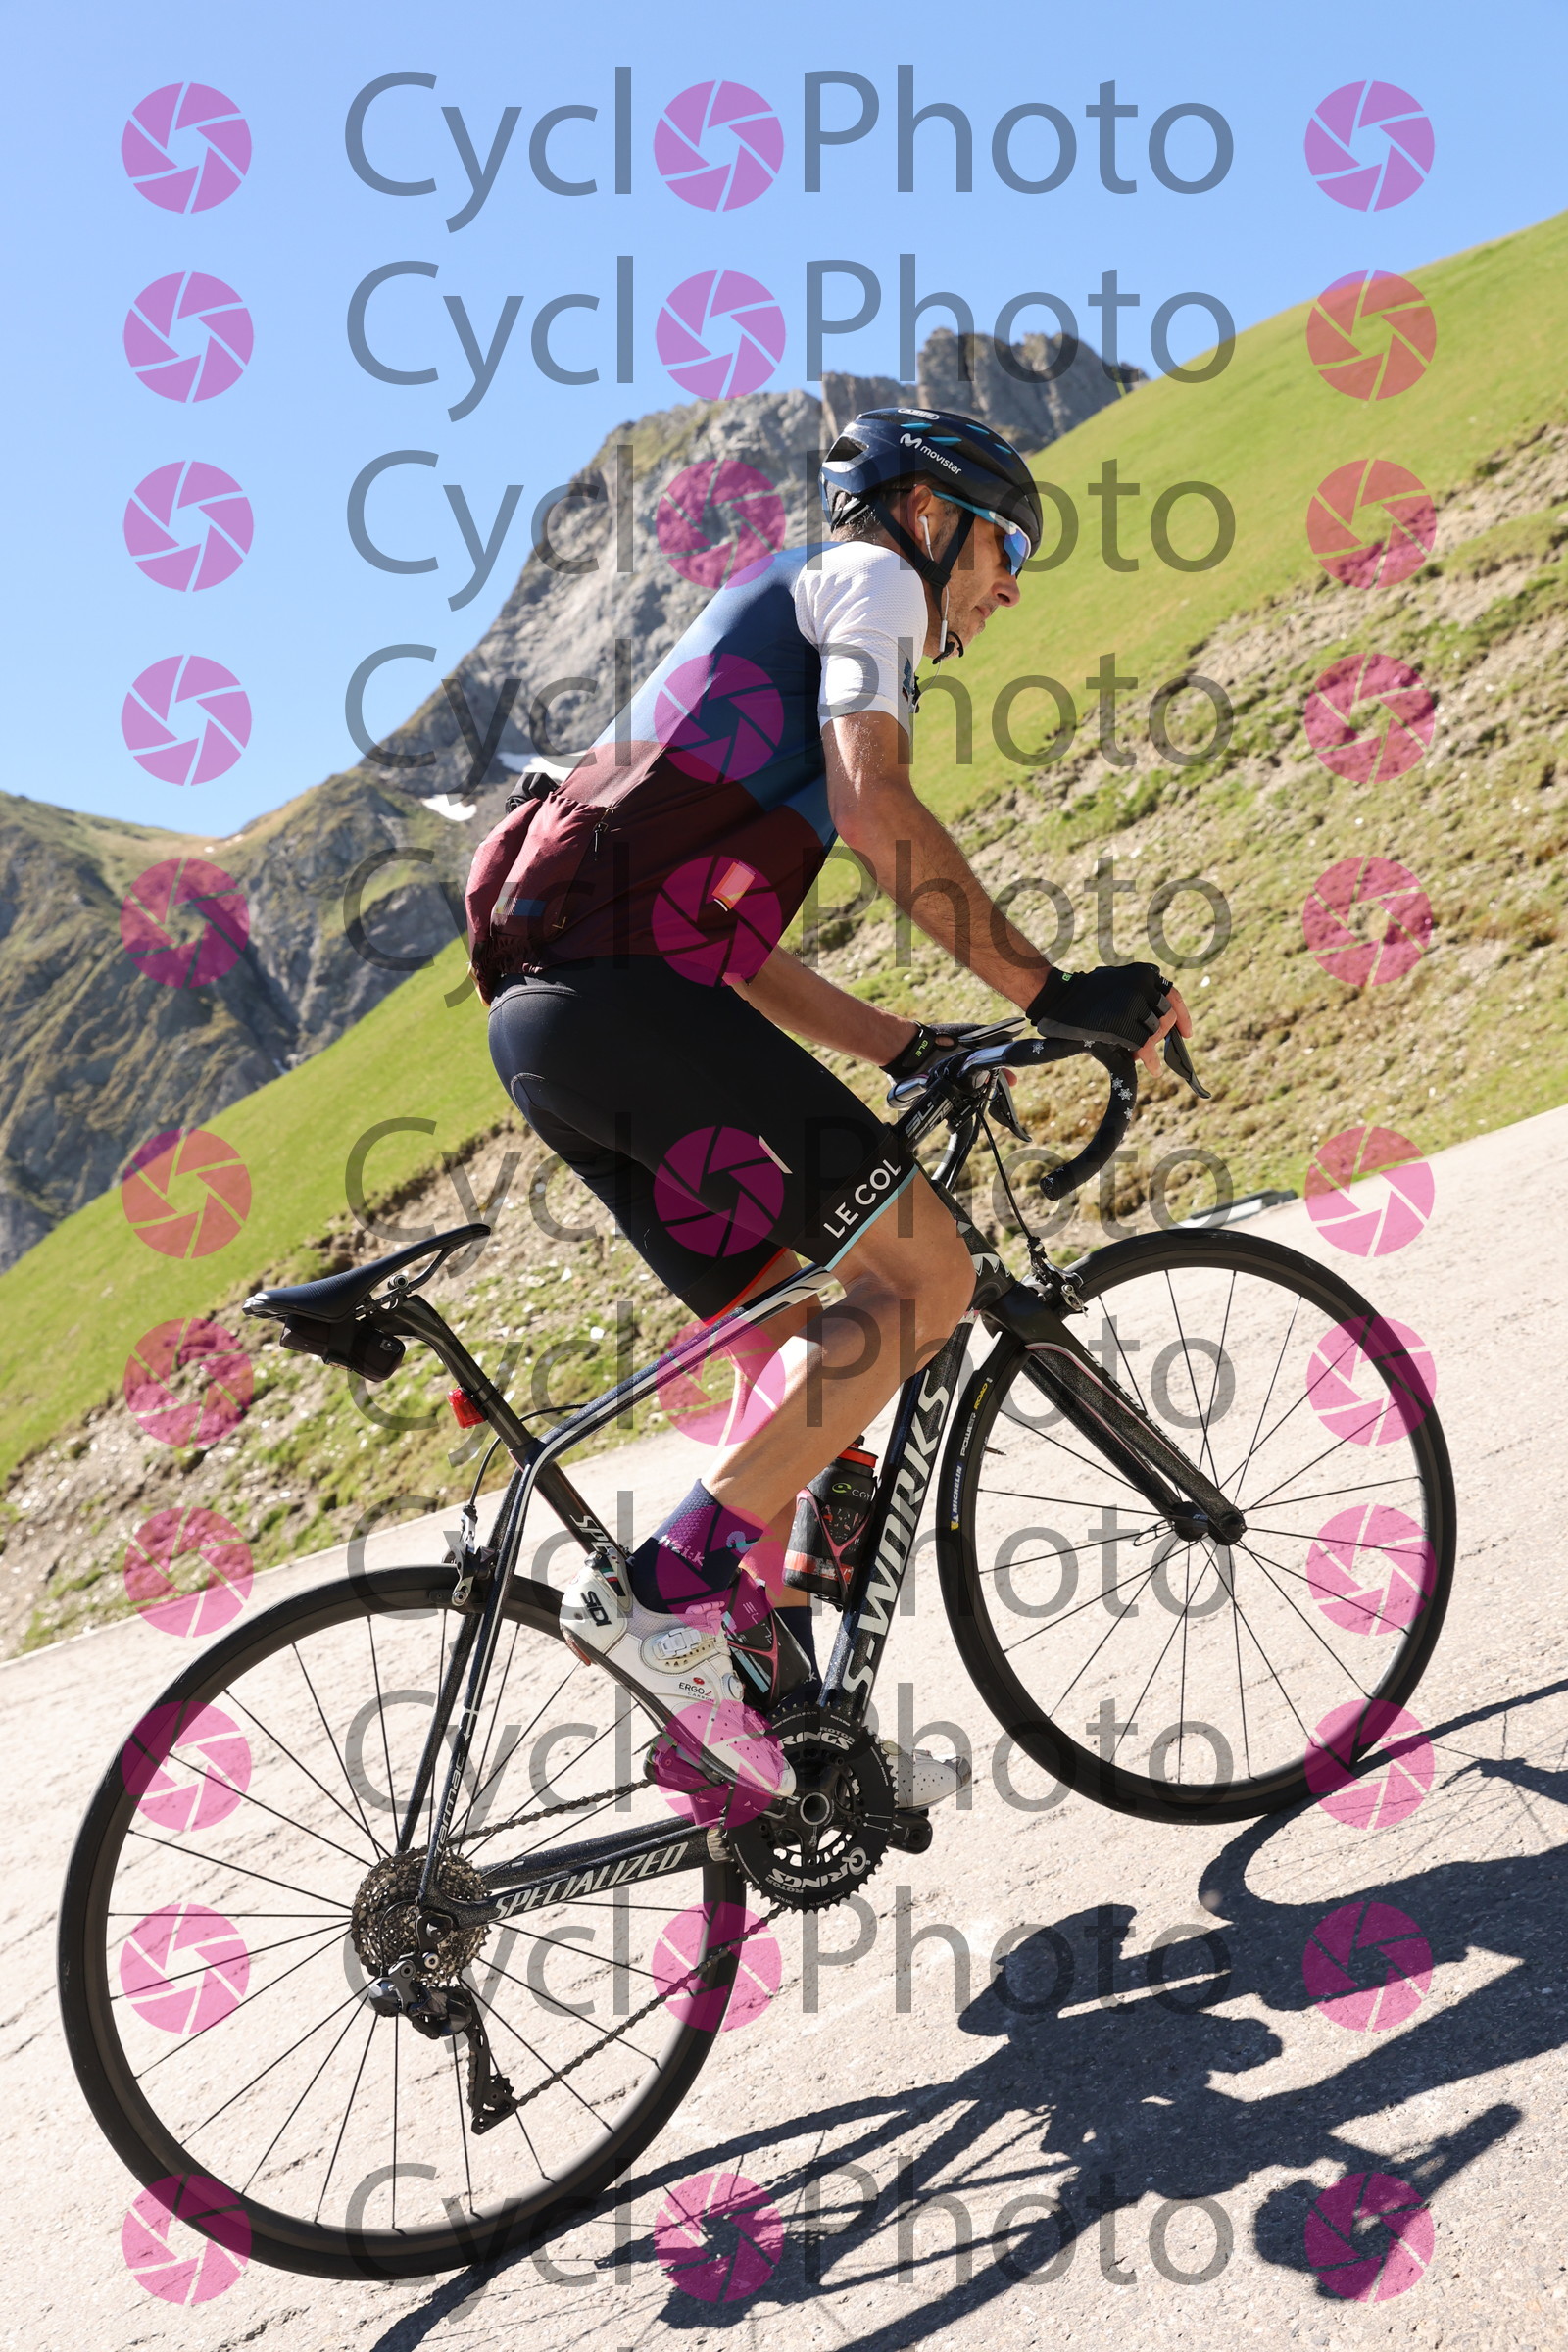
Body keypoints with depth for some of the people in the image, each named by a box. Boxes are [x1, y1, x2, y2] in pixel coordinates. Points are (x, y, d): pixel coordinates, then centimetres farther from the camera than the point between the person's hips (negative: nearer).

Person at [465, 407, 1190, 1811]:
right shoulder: (866, 573, 9)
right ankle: (666, 1591, -13)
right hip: (619, 994, -10)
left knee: (826, 1325, 11)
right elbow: (875, 809, -13)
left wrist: (912, 1048, 26)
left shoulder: (771, 627, 36)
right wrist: (1052, 993, -11)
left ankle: (780, 1695, 11)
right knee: (924, 1274, -11)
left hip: (543, 1012, 10)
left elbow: (733, 943, 29)